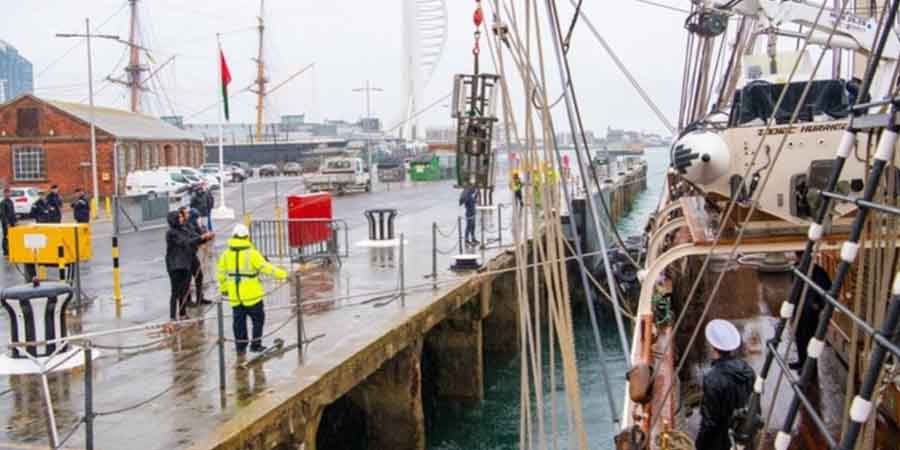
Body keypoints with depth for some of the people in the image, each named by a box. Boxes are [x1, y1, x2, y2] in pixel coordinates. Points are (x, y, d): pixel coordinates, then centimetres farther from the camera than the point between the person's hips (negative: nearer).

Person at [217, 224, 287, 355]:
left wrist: (223, 289, 22)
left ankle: (241, 347, 18)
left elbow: (221, 273, 8)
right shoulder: (252, 253, -14)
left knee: (239, 320, 14)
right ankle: (255, 345, 13)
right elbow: (265, 268, -16)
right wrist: (282, 274, -9)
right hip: (252, 295, -5)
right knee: (258, 319, 11)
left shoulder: (226, 254, 1)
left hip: (235, 296, 5)